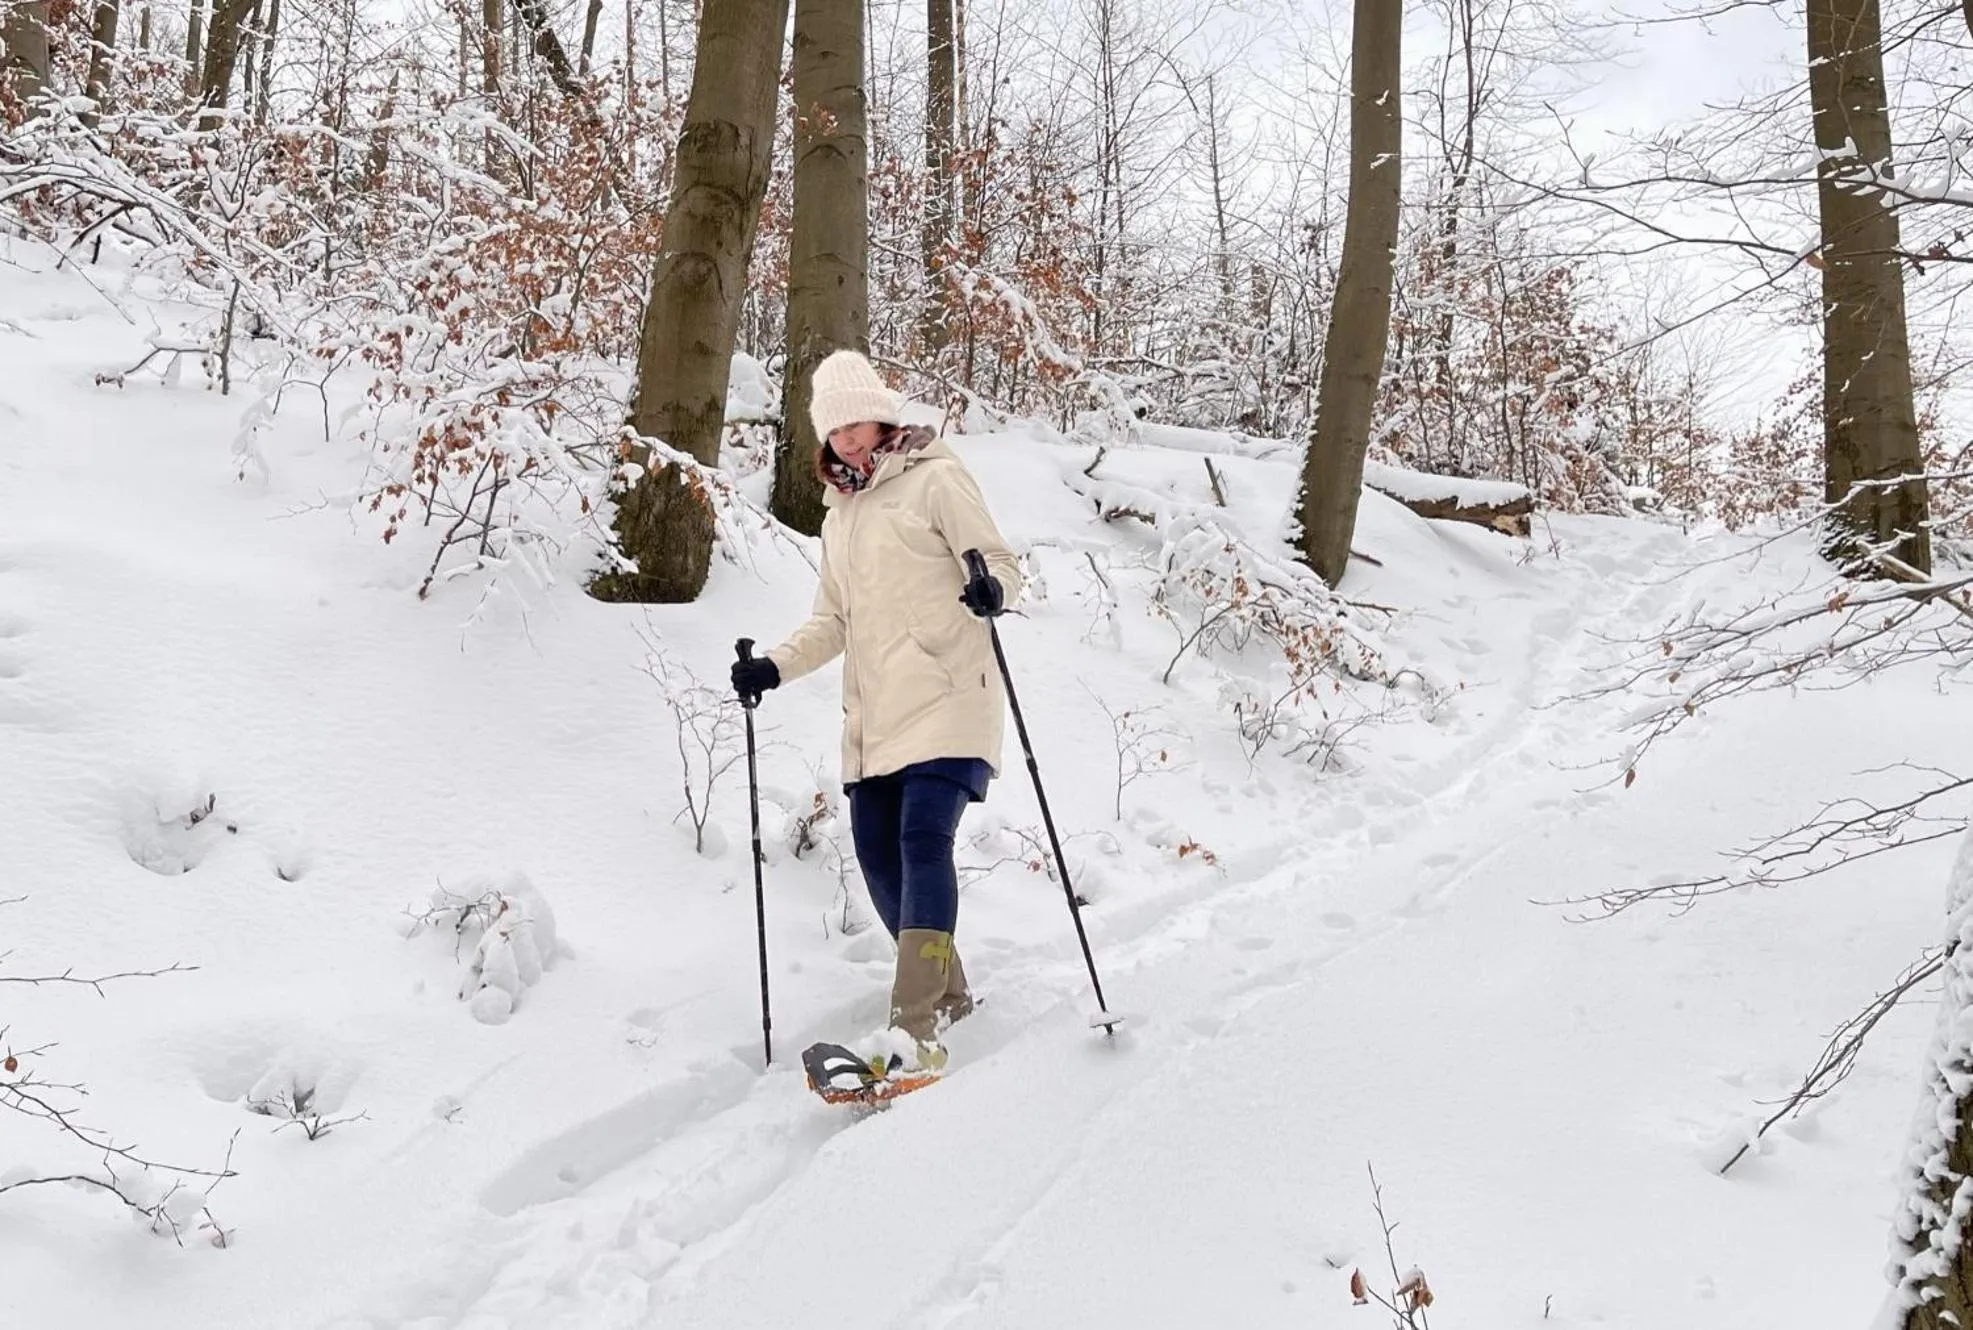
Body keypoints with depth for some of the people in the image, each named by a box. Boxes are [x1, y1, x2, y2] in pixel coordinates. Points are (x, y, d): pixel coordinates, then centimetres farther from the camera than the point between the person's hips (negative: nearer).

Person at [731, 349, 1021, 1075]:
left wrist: (990, 587, -29)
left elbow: (1000, 560, -5)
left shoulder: (934, 478, 0)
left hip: (945, 697, -7)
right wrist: (774, 666, 6)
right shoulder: (839, 512, 21)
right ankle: (947, 991, 23)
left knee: (923, 839, -20)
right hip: (873, 713, 7)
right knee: (878, 852, 3)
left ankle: (918, 1027, -25)